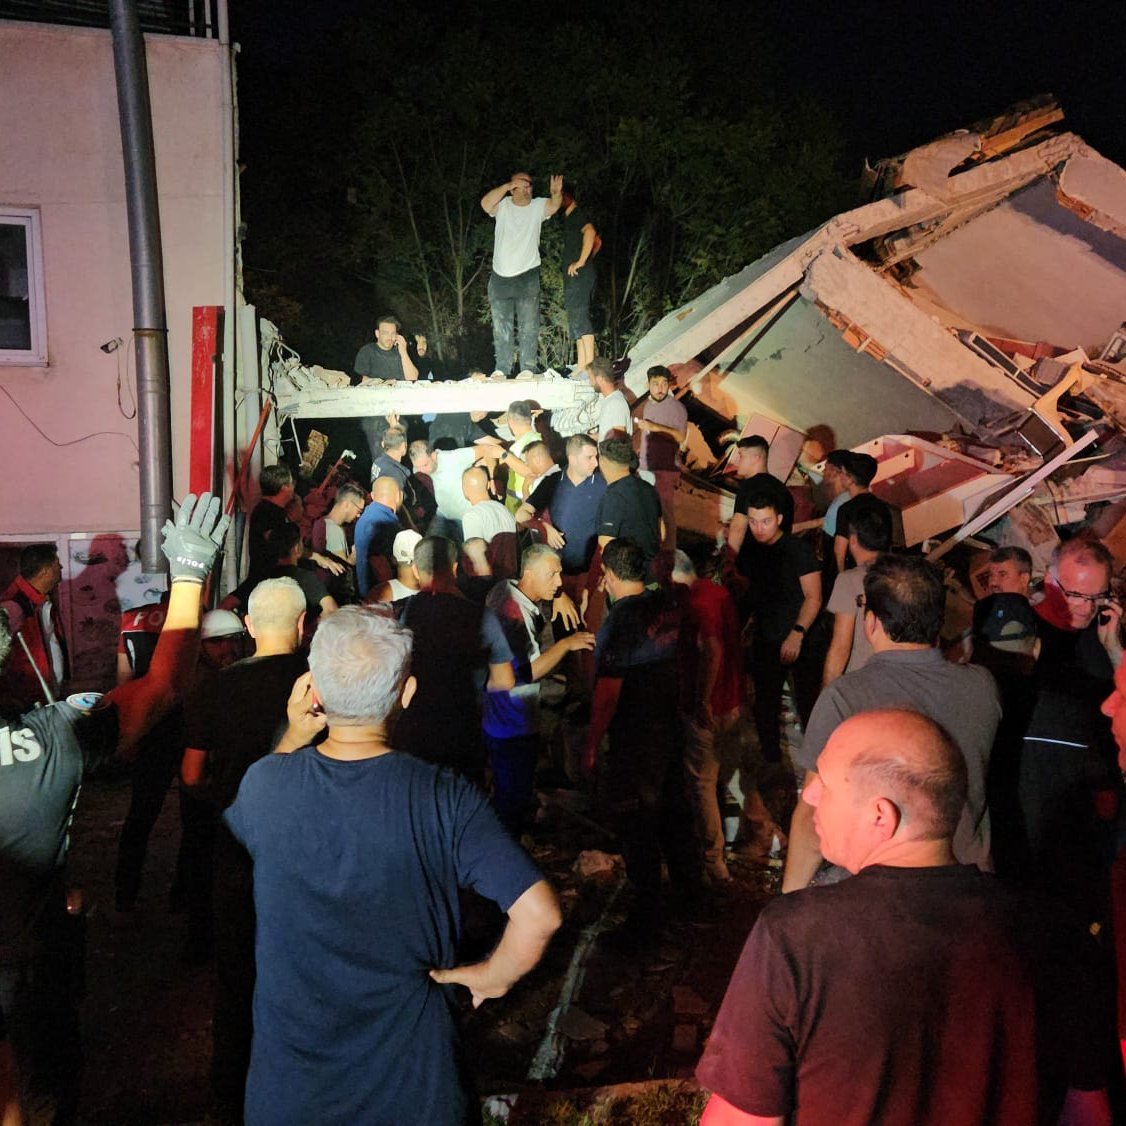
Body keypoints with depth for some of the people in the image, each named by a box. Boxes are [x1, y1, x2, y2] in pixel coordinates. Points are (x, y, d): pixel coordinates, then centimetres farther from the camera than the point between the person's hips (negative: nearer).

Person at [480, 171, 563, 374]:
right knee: (501, 329, 8)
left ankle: (528, 370, 2)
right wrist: (507, 186, -30)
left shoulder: (538, 206, 1)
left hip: (528, 276, -1)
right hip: (500, 277, 1)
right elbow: (485, 204, -19)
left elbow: (554, 206, -19)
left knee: (529, 327, -1)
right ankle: (502, 371, 17)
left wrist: (557, 194, -42)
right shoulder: (503, 206, 0)